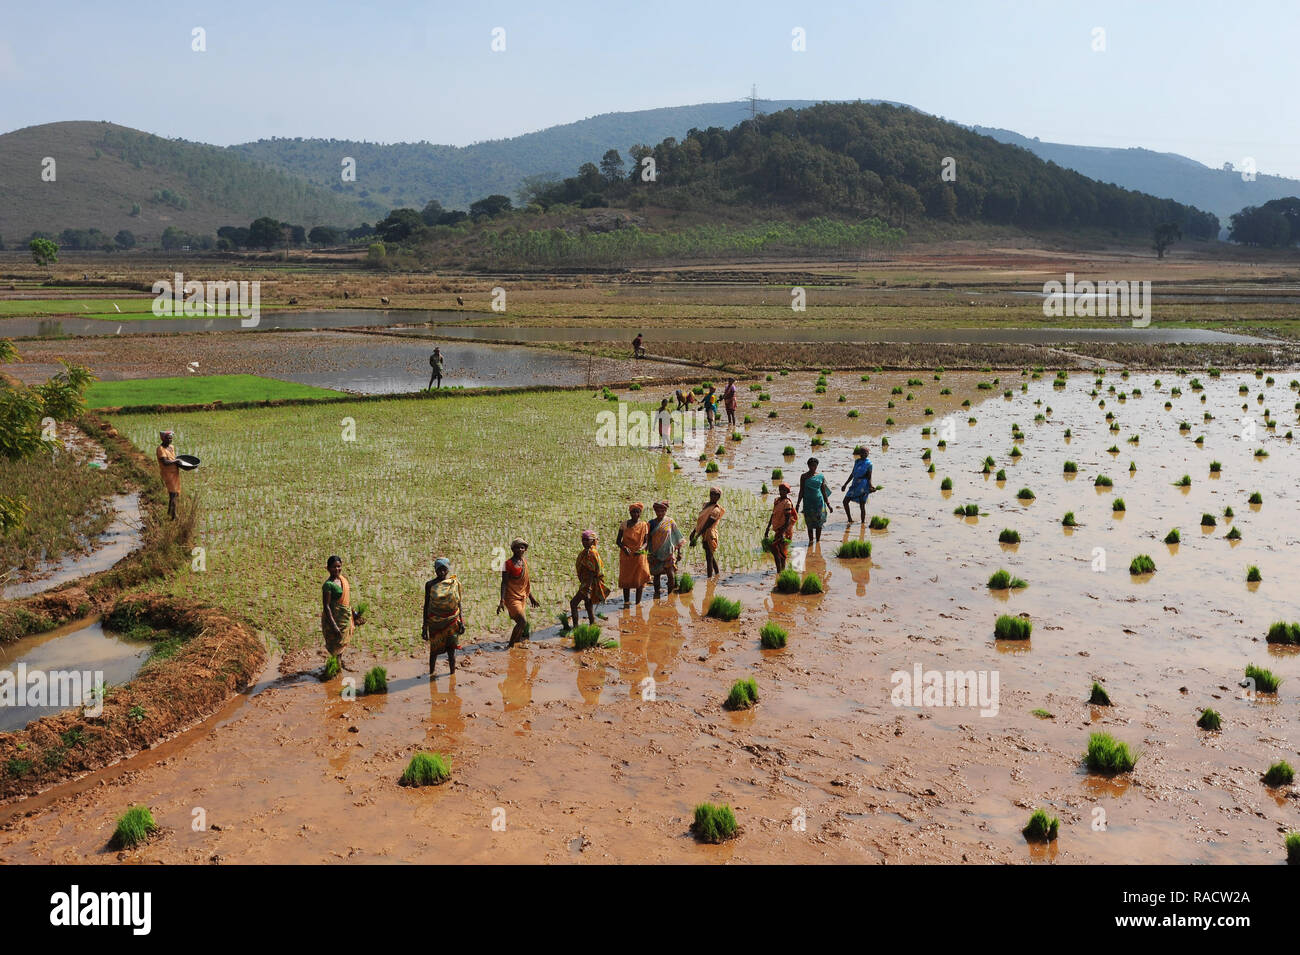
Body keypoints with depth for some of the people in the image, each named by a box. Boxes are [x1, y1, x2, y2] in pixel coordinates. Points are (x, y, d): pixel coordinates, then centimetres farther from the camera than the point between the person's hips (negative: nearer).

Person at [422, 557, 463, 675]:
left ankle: (453, 673, 10)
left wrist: (461, 621, 4)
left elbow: (458, 603, 8)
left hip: (452, 621, 0)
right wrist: (425, 626, 0)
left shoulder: (454, 583, 1)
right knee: (434, 649, 10)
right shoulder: (430, 585, -3)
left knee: (451, 648, -1)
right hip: (435, 621, 0)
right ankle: (431, 672, 28)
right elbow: (426, 605, 2)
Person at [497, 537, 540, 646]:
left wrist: (531, 597, 20)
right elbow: (504, 583, -12)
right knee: (523, 621, -16)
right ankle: (510, 645, -4)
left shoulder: (524, 562, 9)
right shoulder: (508, 564, -11)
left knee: (521, 623, 7)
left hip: (522, 597, 7)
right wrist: (502, 601, -19)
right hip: (512, 597, -7)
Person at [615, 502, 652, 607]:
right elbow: (618, 540, 1)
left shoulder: (643, 525, 1)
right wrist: (624, 548, -18)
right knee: (625, 579, 4)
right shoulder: (624, 524, -1)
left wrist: (641, 549, -18)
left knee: (639, 580, 3)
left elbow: (646, 541, 2)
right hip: (626, 555, 0)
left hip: (639, 555, 0)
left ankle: (638, 602, 14)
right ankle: (626, 602, 15)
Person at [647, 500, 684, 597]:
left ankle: (671, 594, 5)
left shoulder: (670, 521, -1)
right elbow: (648, 540, 5)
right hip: (656, 554, 1)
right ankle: (657, 593, 22)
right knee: (656, 575, 9)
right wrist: (650, 554, 0)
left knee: (671, 574, -7)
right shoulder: (651, 523, 1)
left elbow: (677, 537, 5)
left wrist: (679, 552, 5)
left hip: (668, 553, -1)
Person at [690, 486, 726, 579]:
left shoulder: (716, 510, -19)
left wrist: (696, 537, -26)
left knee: (709, 558, -5)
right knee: (711, 557, 21)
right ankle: (717, 574, 35)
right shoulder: (707, 505, 9)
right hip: (705, 535, 9)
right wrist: (694, 531, 20)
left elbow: (707, 525, -24)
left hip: (709, 535, -9)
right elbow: (701, 521, 20)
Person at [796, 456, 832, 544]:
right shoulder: (804, 476, 3)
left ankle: (818, 540, 14)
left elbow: (824, 491, 10)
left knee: (819, 522, 1)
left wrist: (828, 504, 9)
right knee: (809, 523, 2)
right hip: (808, 502, -1)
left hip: (819, 501, 1)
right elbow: (801, 491, 6)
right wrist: (798, 503, 3)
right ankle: (810, 540, 15)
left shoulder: (821, 477, 5)